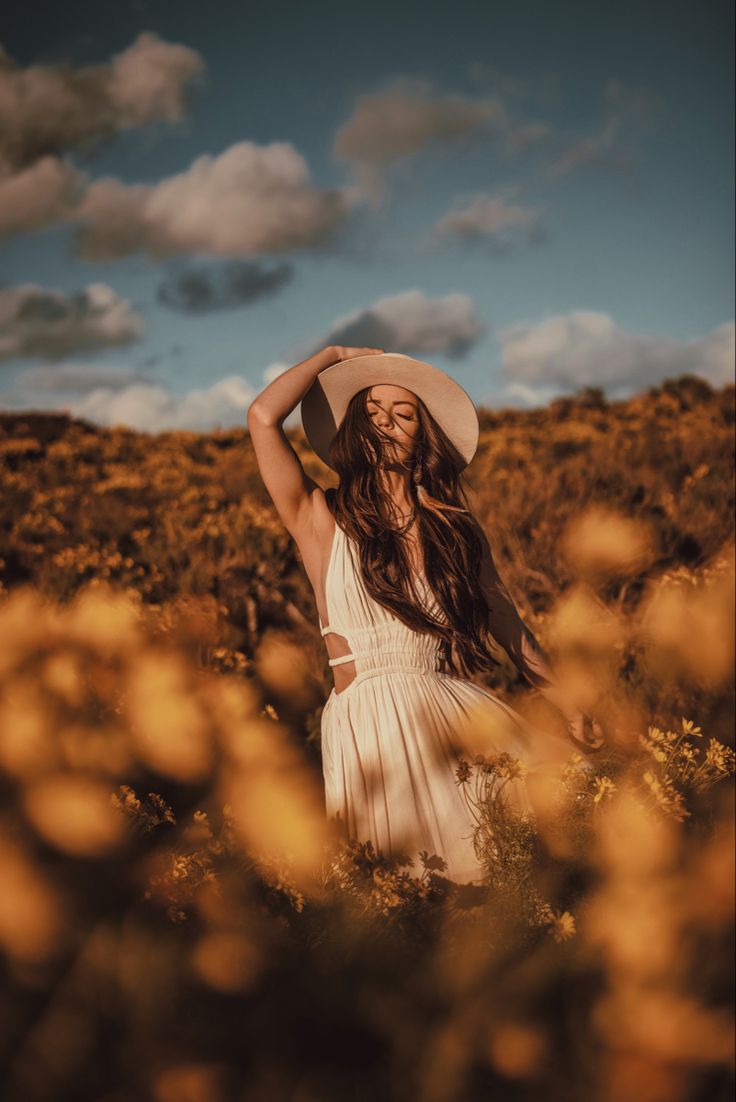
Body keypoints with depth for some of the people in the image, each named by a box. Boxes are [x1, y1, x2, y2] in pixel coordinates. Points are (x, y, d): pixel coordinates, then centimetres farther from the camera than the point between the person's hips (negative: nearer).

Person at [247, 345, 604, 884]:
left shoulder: (456, 526, 13)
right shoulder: (323, 518, 3)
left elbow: (510, 626, 18)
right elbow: (264, 416, -10)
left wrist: (571, 709, 15)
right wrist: (333, 356, 6)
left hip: (457, 706, 4)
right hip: (369, 716, -3)